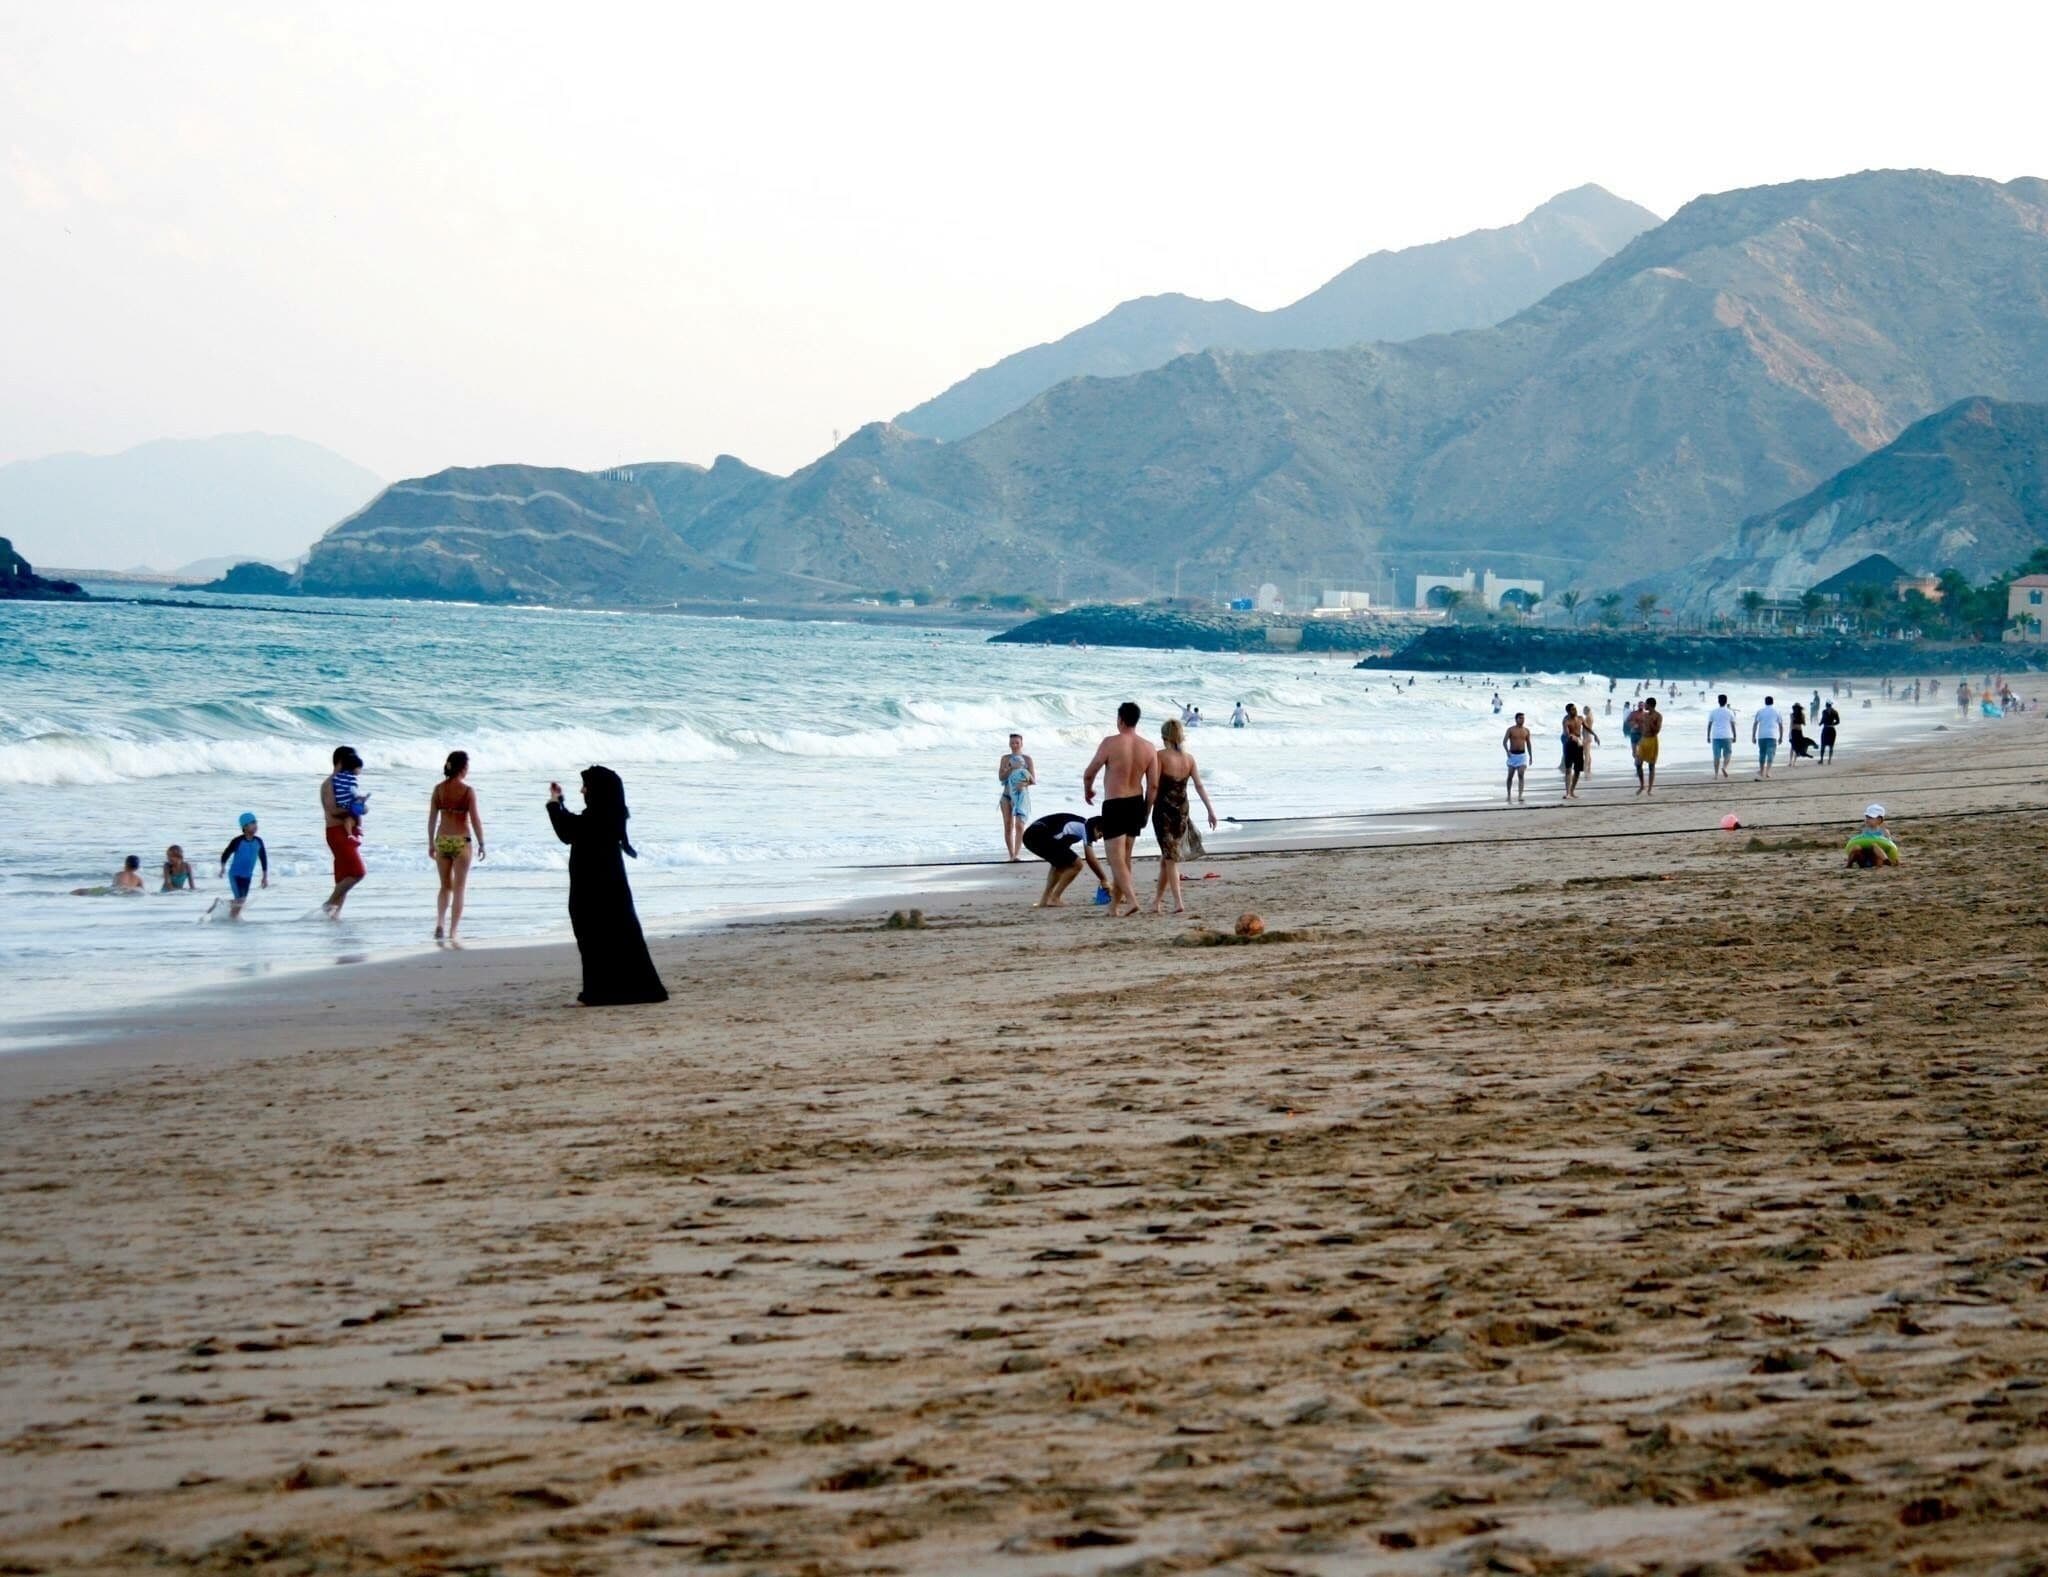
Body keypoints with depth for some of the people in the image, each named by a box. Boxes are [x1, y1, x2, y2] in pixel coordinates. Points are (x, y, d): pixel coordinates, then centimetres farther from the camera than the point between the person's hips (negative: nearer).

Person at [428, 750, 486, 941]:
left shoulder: (439, 789, 0)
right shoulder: (468, 791, -10)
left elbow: (432, 818, 3)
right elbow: (475, 819, -11)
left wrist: (431, 844, 13)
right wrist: (481, 844, 0)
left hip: (442, 840, 3)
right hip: (461, 841, -3)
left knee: (445, 887, 19)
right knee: (459, 890, 6)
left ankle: (440, 923, 0)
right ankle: (452, 933, 4)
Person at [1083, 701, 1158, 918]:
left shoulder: (1111, 743, -14)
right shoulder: (1148, 749, 0)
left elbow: (1089, 773, -7)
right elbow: (1153, 785, 1)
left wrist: (1087, 791, 15)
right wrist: (1146, 812, 13)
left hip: (1114, 805, -6)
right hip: (1137, 803, 6)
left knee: (1116, 858, -5)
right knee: (1124, 857, 17)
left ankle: (1131, 899, -22)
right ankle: (1115, 904, 25)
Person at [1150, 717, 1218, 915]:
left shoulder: (1161, 756, -9)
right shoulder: (1189, 759, 4)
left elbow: (1154, 786, -12)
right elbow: (1199, 786, 2)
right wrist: (1211, 811, 4)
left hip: (1164, 810, -4)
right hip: (1182, 810, 4)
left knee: (1170, 858, -1)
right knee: (1168, 856, 17)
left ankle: (1178, 903, -11)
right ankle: (1158, 899, 26)